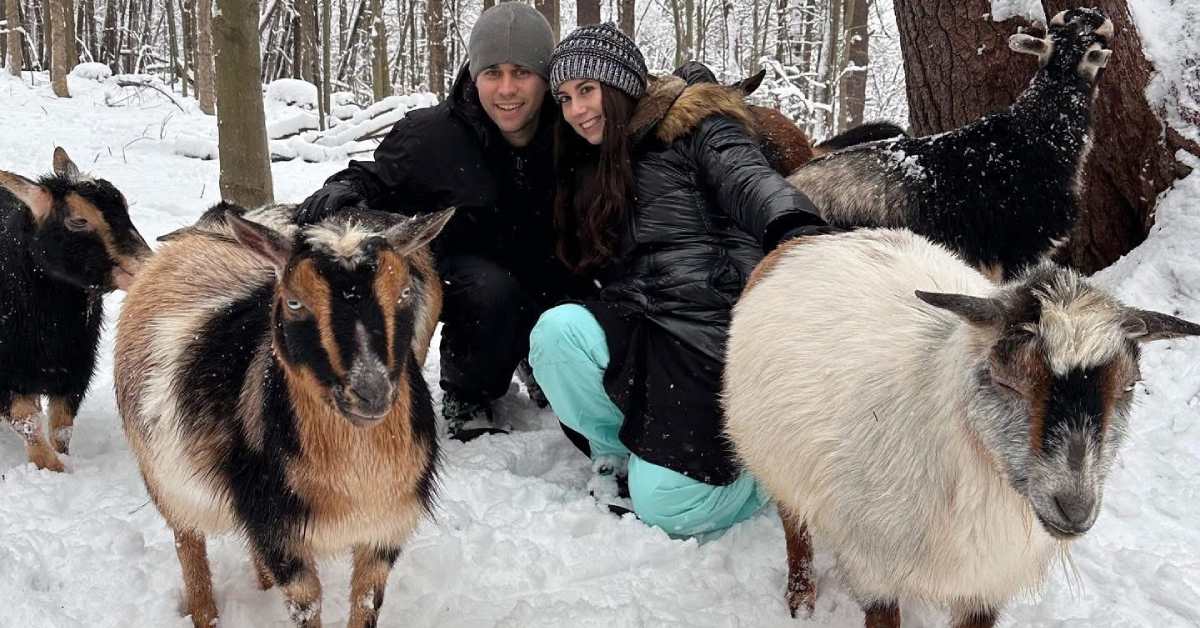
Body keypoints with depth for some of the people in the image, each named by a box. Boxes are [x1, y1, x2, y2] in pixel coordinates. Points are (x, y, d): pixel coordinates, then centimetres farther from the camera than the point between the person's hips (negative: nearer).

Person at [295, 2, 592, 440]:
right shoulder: (433, 135, -20)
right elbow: (378, 181, -8)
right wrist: (343, 192, -30)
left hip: (543, 274, 4)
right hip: (459, 268, -3)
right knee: (493, 291, -35)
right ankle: (465, 397, -7)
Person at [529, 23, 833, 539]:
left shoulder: (694, 131, -1)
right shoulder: (593, 170, 22)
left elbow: (754, 186, -21)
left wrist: (799, 235, -41)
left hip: (714, 331, -6)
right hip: (644, 330, 6)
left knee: (665, 508, -16)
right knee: (558, 331, -27)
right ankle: (621, 453, -3)